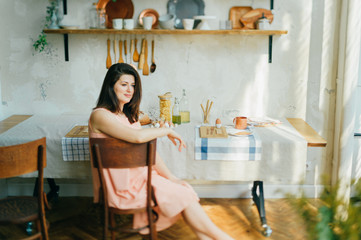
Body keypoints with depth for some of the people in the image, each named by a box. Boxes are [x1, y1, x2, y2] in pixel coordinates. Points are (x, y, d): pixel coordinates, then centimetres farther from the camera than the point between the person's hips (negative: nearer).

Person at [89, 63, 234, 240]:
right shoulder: (100, 115, -14)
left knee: (187, 190, -11)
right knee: (183, 196, -12)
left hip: (140, 176, 8)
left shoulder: (128, 114, 15)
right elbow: (138, 136, -29)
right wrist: (167, 131, -13)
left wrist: (171, 177, 2)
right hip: (122, 187, -8)